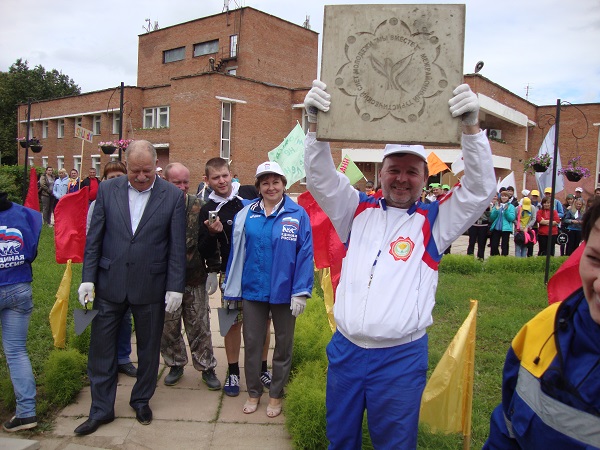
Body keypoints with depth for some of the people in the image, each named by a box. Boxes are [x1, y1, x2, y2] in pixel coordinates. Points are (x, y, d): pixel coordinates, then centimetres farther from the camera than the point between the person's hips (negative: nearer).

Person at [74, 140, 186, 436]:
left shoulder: (173, 196, -6)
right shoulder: (107, 190, 0)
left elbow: (177, 246, -5)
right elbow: (94, 238, 2)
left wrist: (175, 287, -7)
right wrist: (87, 278, -2)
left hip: (150, 287, -1)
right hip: (109, 284, 2)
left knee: (148, 348, 14)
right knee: (101, 347, 9)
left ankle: (141, 400, 36)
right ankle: (101, 409, 26)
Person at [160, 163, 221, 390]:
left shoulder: (198, 206, -2)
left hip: (195, 280, 0)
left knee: (200, 326, 10)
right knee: (168, 326, 13)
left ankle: (207, 367, 25)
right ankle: (176, 364, 34)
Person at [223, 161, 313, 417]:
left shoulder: (298, 215, -7)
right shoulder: (246, 215, 1)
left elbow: (305, 254, -9)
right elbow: (236, 252, 4)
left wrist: (301, 292, -13)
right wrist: (232, 289, 4)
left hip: (284, 292, -2)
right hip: (252, 290, 2)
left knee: (283, 345, 13)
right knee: (252, 343, 13)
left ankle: (276, 395, 32)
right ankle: (253, 392, 33)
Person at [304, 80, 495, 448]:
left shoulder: (434, 221, 0)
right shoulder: (359, 211, 5)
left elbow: (481, 189, -9)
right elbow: (321, 179, -3)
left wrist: (472, 127, -21)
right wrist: (316, 124, -18)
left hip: (401, 357, -2)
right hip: (345, 349, 3)